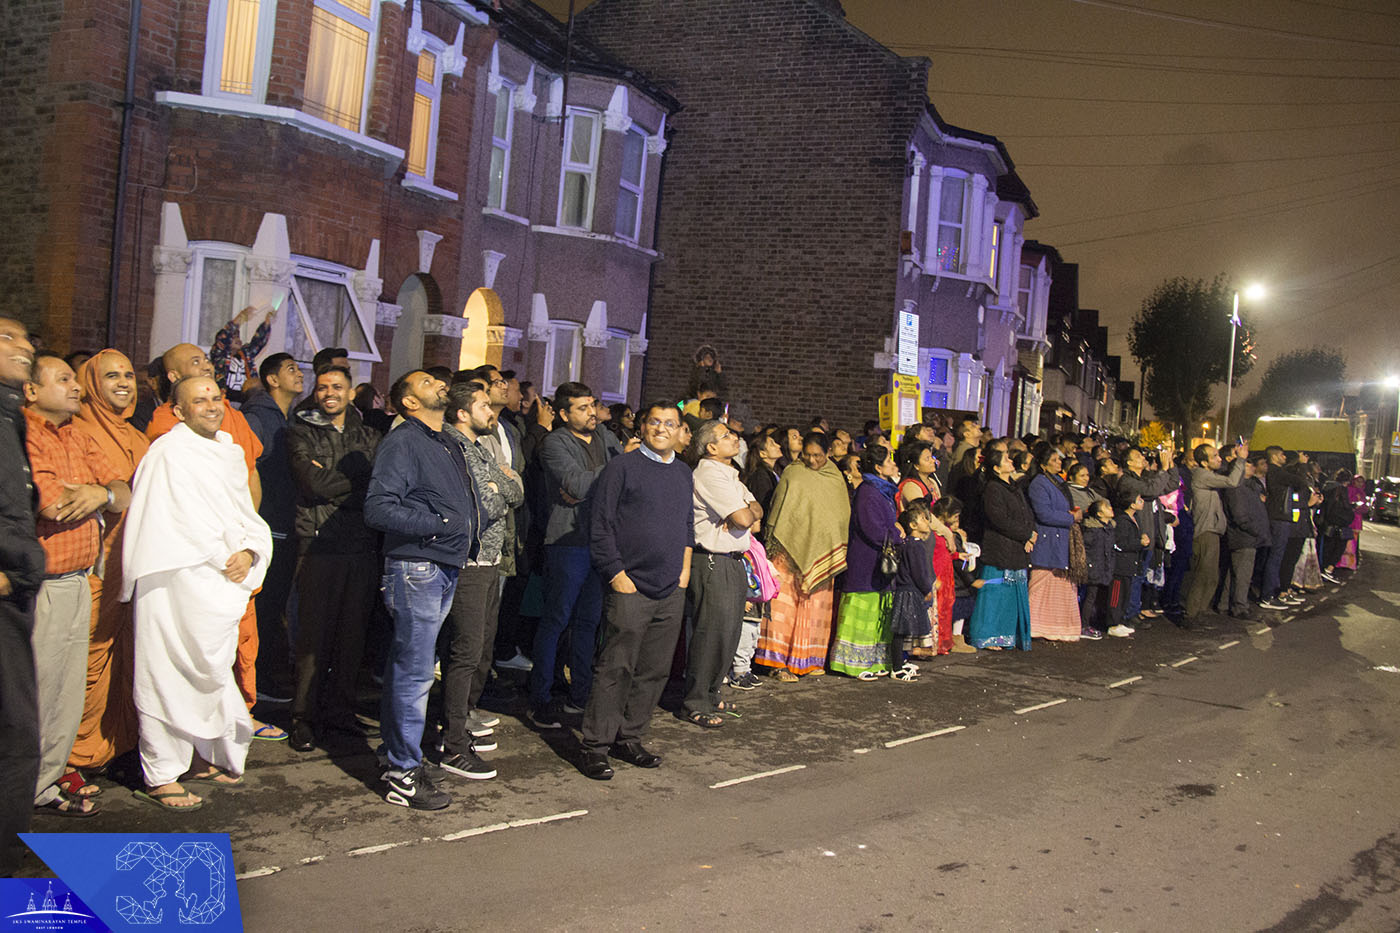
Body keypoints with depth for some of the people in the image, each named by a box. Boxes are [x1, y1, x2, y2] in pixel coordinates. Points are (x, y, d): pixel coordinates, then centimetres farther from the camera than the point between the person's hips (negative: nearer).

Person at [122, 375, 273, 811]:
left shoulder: (229, 451, 17)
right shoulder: (168, 452, -7)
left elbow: (247, 515, 17)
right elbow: (176, 523, -13)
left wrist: (248, 553, -2)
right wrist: (223, 560, -9)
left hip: (222, 585, 7)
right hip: (180, 585, -7)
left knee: (208, 673, 14)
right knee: (171, 674, -3)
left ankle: (199, 757, 27)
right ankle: (161, 775, 5)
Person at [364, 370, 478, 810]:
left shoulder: (448, 443, 18)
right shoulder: (402, 441, -9)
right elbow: (378, 509, -19)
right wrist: (438, 524, -17)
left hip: (446, 568, 8)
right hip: (415, 567, -8)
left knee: (407, 668, 16)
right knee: (414, 672, -5)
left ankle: (395, 752, 26)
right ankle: (403, 773, 3)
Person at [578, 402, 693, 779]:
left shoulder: (683, 473, 16)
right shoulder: (622, 467, -4)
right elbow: (600, 526, -7)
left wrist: (685, 569, 14)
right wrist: (616, 574, -11)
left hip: (672, 592, 6)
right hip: (631, 587, -6)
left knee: (655, 671, 9)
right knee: (615, 670, -5)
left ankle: (629, 739, 21)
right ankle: (596, 747, 3)